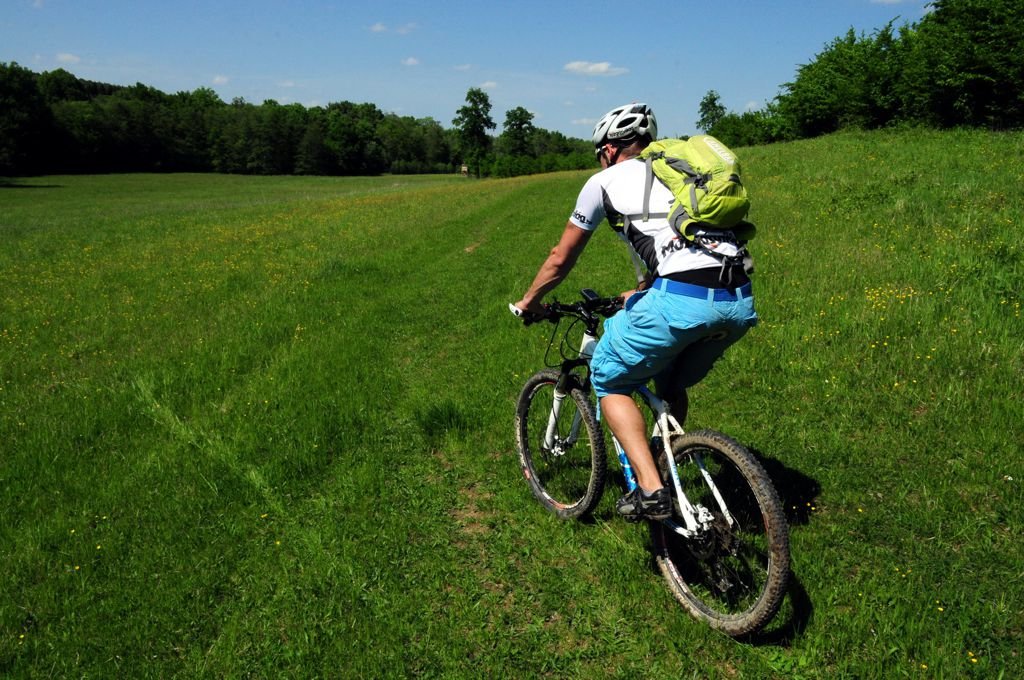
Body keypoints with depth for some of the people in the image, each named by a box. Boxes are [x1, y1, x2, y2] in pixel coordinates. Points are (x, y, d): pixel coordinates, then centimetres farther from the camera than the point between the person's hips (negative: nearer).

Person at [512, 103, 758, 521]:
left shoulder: (606, 180, 13)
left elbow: (561, 259, 20)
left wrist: (529, 302, 37)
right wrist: (638, 295, 55)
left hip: (681, 301, -7)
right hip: (740, 303, 7)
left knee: (609, 379, 15)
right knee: (672, 385, 30)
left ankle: (651, 491, 5)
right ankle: (666, 475, 38)